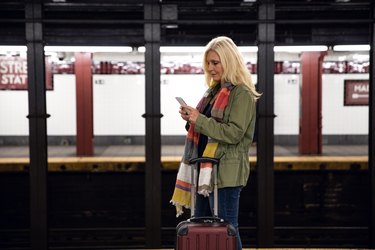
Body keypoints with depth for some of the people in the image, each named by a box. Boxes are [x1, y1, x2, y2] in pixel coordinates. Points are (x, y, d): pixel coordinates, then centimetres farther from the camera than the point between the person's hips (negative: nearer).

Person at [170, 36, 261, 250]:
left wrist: (199, 120, -20)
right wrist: (192, 119, 2)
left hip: (226, 171, -9)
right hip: (206, 167, 9)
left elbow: (234, 133, -19)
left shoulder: (242, 94, -10)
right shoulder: (214, 91, 16)